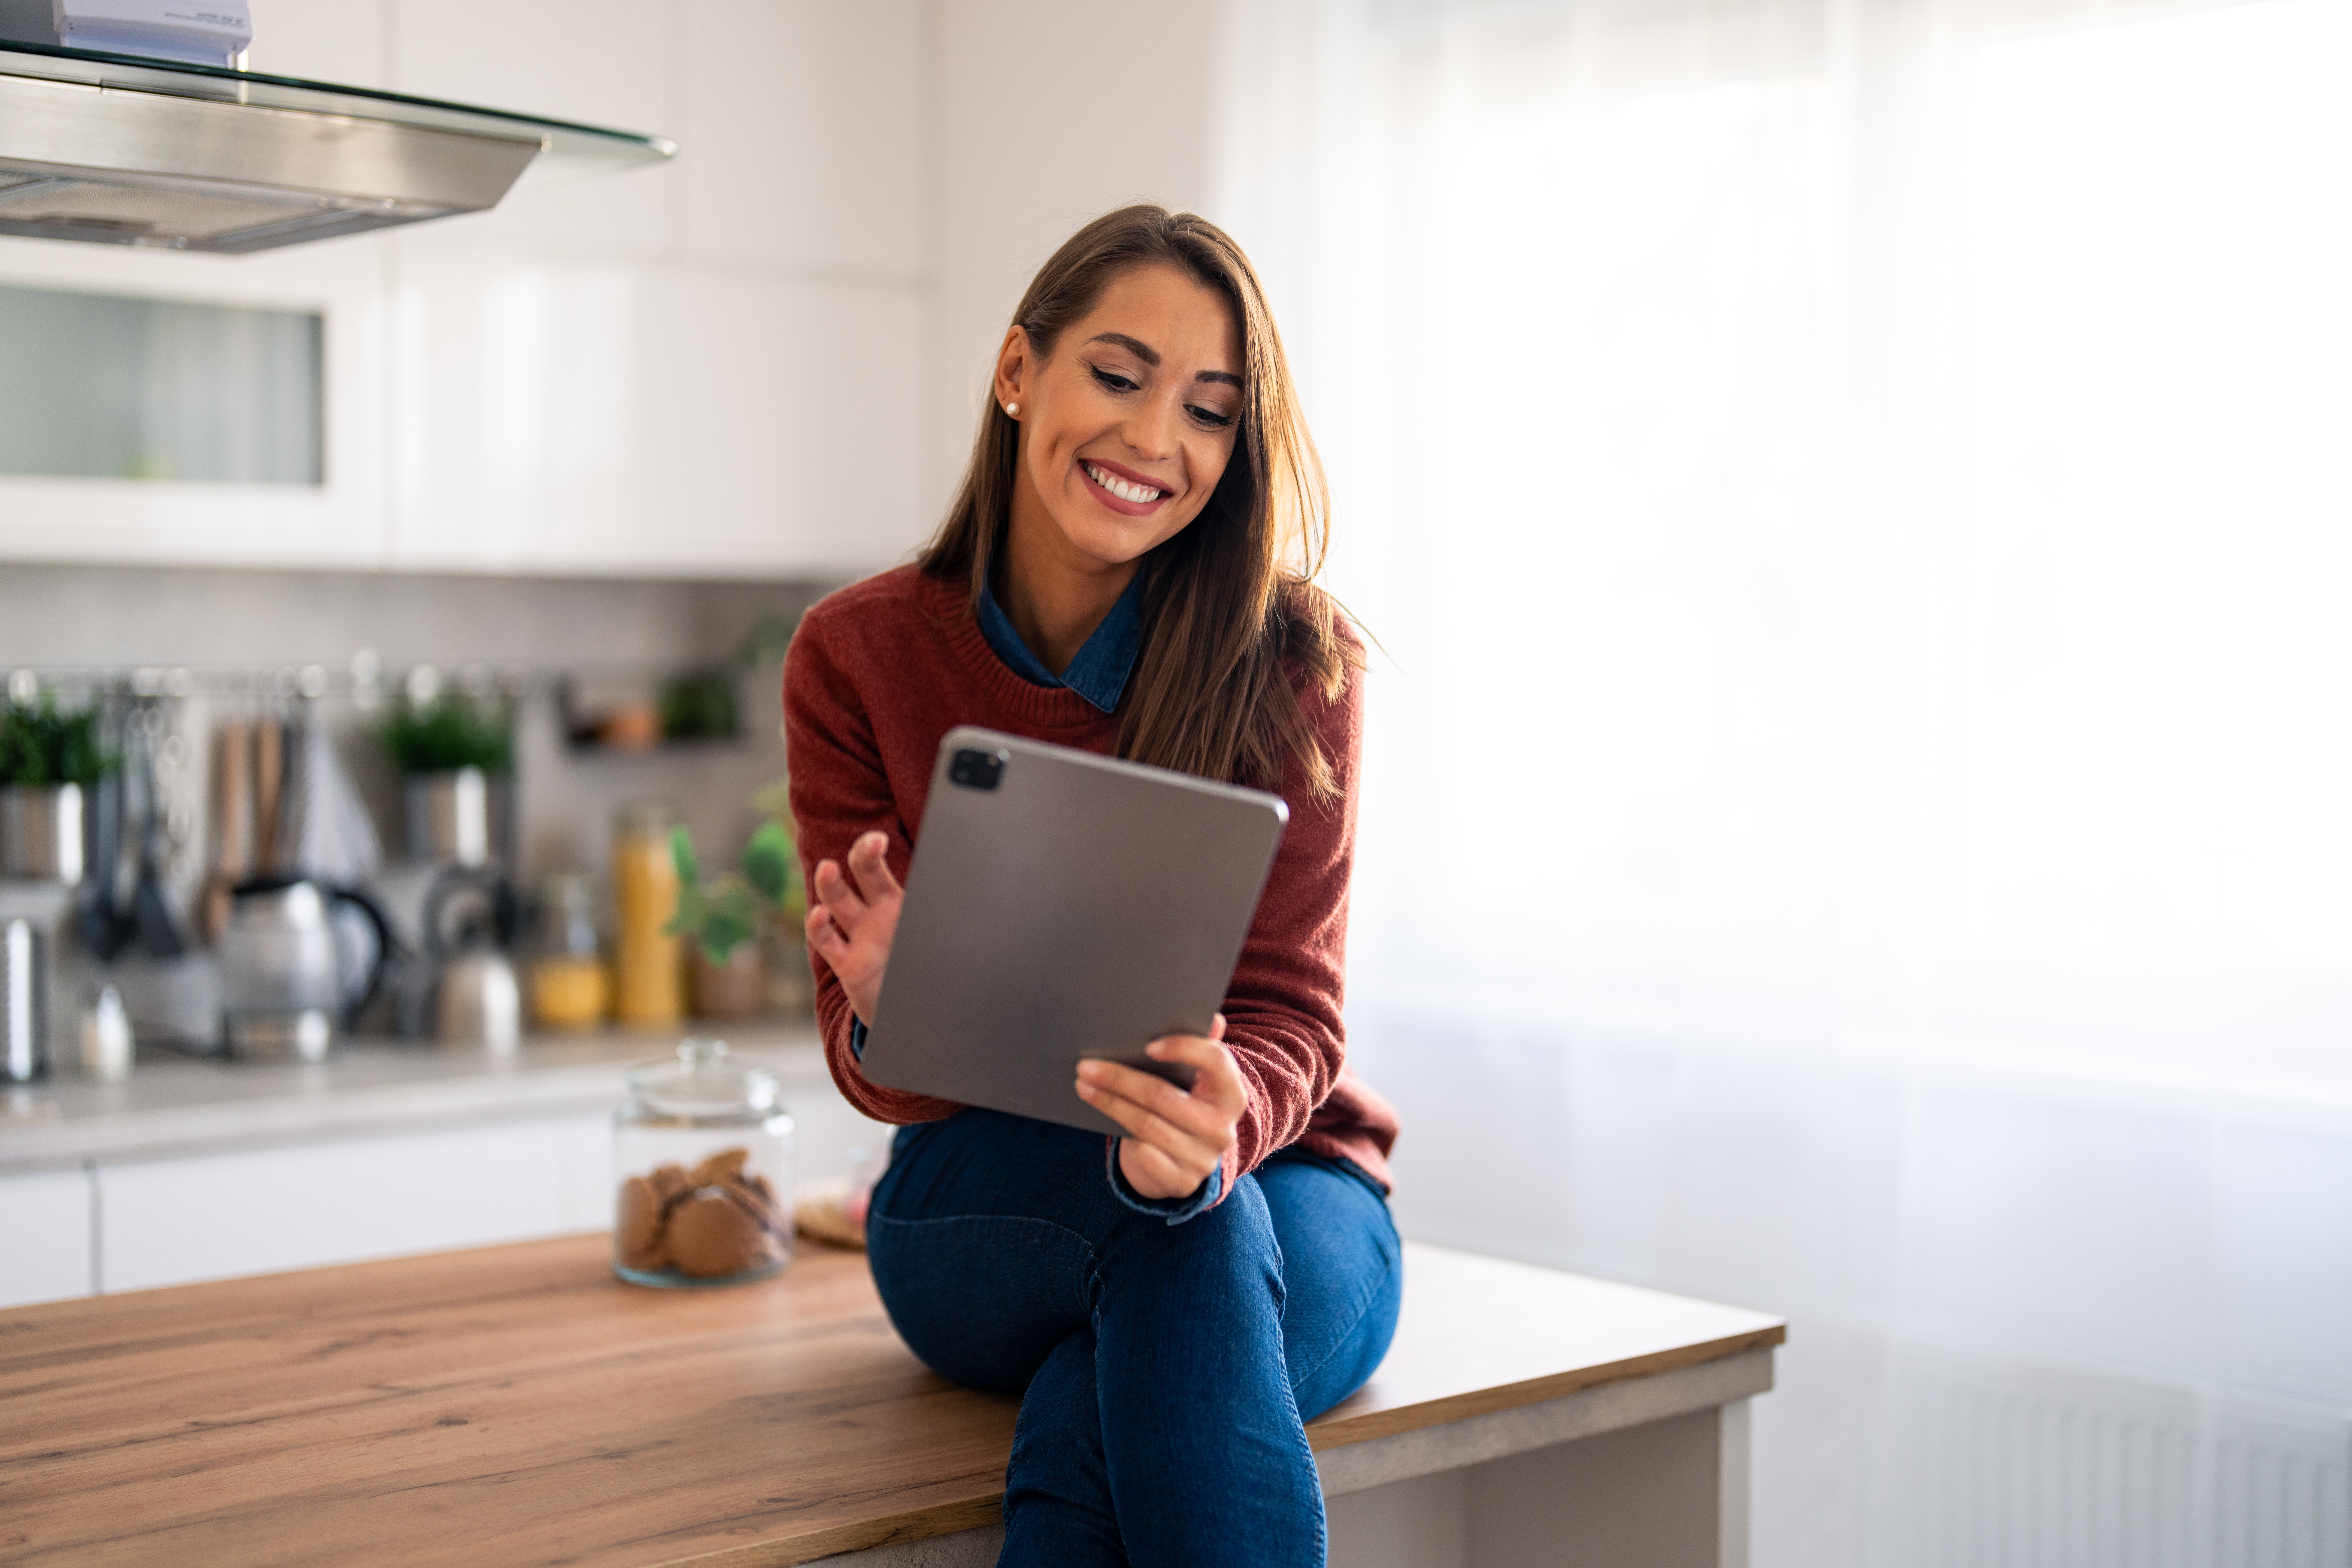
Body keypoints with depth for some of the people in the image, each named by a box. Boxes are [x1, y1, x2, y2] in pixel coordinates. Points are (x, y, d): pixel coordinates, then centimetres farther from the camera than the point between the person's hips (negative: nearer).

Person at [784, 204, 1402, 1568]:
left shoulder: (1291, 662, -10)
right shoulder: (856, 658, -5)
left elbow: (1286, 1018, -15)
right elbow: (872, 1061, -8)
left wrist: (1217, 1130, -40)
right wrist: (893, 1017, -34)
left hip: (1275, 1193, -1)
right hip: (984, 1217, 1)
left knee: (1083, 1428, -35)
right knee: (1176, 1225, -34)